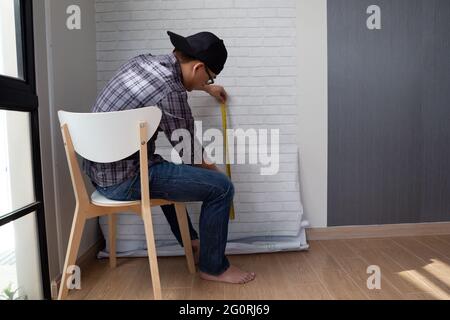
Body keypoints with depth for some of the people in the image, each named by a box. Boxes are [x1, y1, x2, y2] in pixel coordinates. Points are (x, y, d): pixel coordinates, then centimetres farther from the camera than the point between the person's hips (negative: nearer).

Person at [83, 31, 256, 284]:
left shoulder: (144, 60, 6)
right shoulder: (171, 93, -21)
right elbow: (190, 155, -9)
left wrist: (208, 89, 44)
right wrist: (214, 171, 10)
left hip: (100, 170, 10)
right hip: (124, 180, -10)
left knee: (168, 172, 35)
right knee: (221, 187, -8)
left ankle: (190, 240, 45)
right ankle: (213, 267, 13)